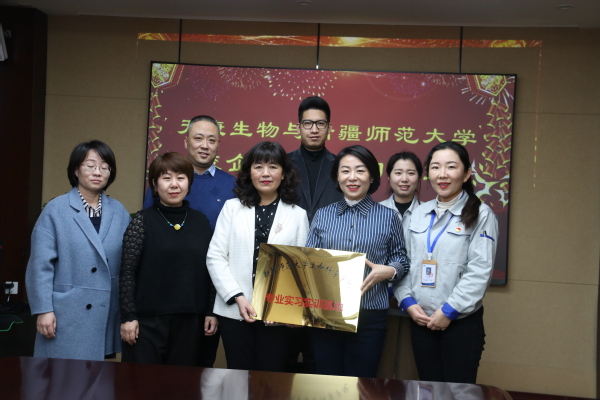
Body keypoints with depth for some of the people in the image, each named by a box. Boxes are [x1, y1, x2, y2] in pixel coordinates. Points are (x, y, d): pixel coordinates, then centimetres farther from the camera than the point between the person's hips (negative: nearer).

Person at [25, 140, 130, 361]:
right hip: (67, 315, -3)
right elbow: (41, 264, -6)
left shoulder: (119, 212, 7)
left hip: (108, 316, 4)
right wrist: (43, 310, -10)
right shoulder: (56, 209, -3)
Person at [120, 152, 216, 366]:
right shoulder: (143, 220, -2)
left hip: (190, 321, 3)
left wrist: (211, 312, 6)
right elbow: (127, 272, -5)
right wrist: (128, 316, -9)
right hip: (148, 319, -3)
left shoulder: (201, 222, 8)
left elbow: (209, 271, 10)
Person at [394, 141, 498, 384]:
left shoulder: (481, 215, -5)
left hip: (461, 322, -4)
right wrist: (407, 302, -4)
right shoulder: (419, 213, 10)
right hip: (420, 321, 4)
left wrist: (448, 311, -14)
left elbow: (479, 271, -12)